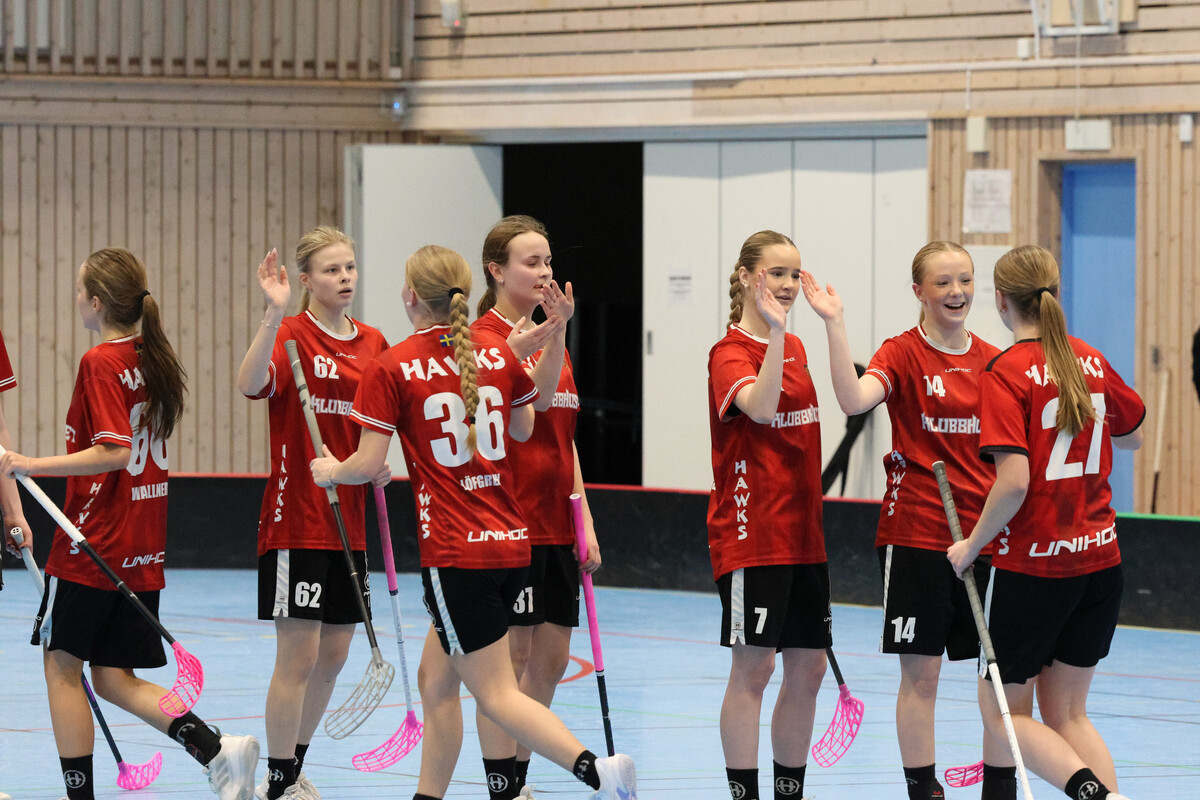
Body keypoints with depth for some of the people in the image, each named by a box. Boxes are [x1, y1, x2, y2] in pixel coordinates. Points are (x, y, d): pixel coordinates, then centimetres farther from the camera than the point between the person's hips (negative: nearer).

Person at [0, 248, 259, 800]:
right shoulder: (155, 360, 10)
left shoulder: (101, 363, -14)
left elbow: (113, 452, -22)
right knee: (115, 680, 10)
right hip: (143, 548, 8)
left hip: (91, 547, -8)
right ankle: (216, 750, -5)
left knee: (61, 665, 5)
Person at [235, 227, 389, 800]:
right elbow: (250, 384, -31)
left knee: (332, 656, 11)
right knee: (298, 656, -6)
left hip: (349, 521, 7)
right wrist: (274, 313, -41)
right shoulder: (291, 336, -10)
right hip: (297, 518, -7)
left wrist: (381, 465, 1)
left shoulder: (373, 343, 10)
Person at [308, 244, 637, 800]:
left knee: (497, 696, -5)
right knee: (435, 679, 19)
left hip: (455, 552, -7)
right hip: (511, 541, 7)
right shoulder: (498, 355, 7)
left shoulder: (391, 369, -9)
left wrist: (330, 471, 12)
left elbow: (367, 466, -9)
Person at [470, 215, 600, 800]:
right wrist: (556, 334, -37)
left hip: (554, 526, 8)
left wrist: (584, 520, 15)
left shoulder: (550, 339, 16)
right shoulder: (484, 337, -9)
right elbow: (536, 398, -25)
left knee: (552, 658, 9)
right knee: (509, 657, -5)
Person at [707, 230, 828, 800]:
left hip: (802, 536, 8)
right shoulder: (730, 353, -9)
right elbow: (760, 407, -29)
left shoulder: (795, 348, 14)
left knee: (808, 670, 8)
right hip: (750, 535, -8)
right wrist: (775, 331, -33)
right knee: (752, 669, -5)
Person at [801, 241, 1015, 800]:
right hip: (916, 536, -4)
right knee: (921, 674, -1)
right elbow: (854, 399, -26)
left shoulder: (993, 361, 8)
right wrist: (835, 324, -31)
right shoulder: (903, 354, -5)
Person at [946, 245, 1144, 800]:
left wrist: (971, 546, -9)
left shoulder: (1007, 373, -14)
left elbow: (1014, 481, -22)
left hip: (1032, 564, -6)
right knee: (1067, 713, 15)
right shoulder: (1091, 362, 5)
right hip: (1099, 559, 6)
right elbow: (1132, 436, 23)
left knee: (1004, 712, 7)